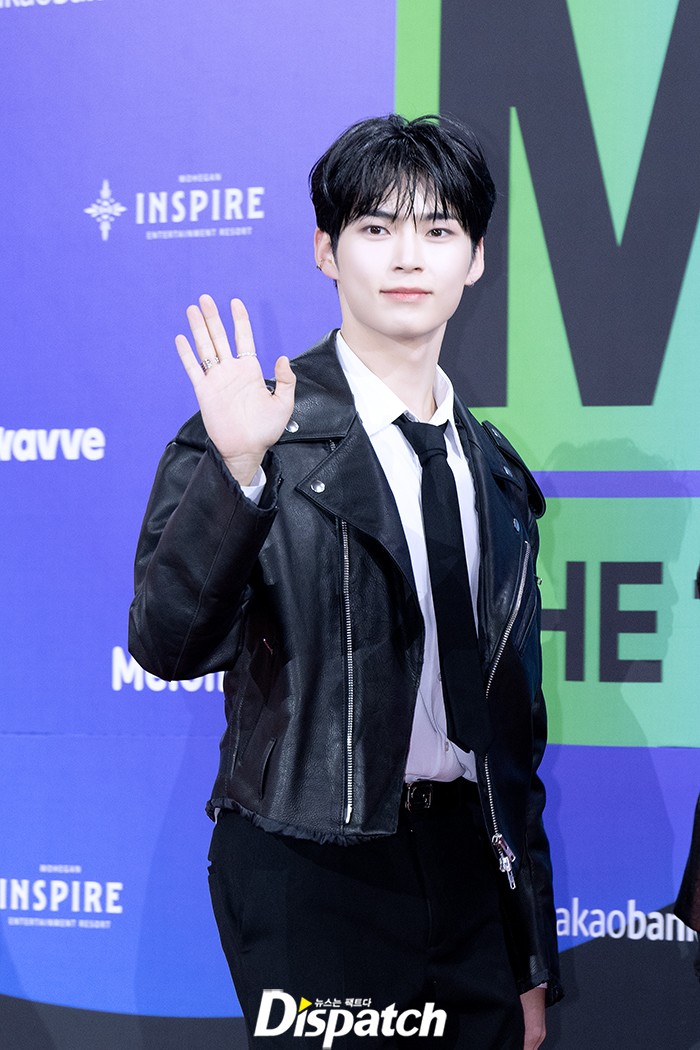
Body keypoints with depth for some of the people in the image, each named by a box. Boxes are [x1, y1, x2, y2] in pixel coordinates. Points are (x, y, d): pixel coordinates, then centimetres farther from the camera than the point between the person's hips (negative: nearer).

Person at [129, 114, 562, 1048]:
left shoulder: (495, 471, 11)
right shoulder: (264, 430, -6)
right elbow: (169, 645, -16)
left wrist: (533, 963, 16)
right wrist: (236, 469, -29)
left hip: (471, 865, 5)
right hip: (315, 871, -5)